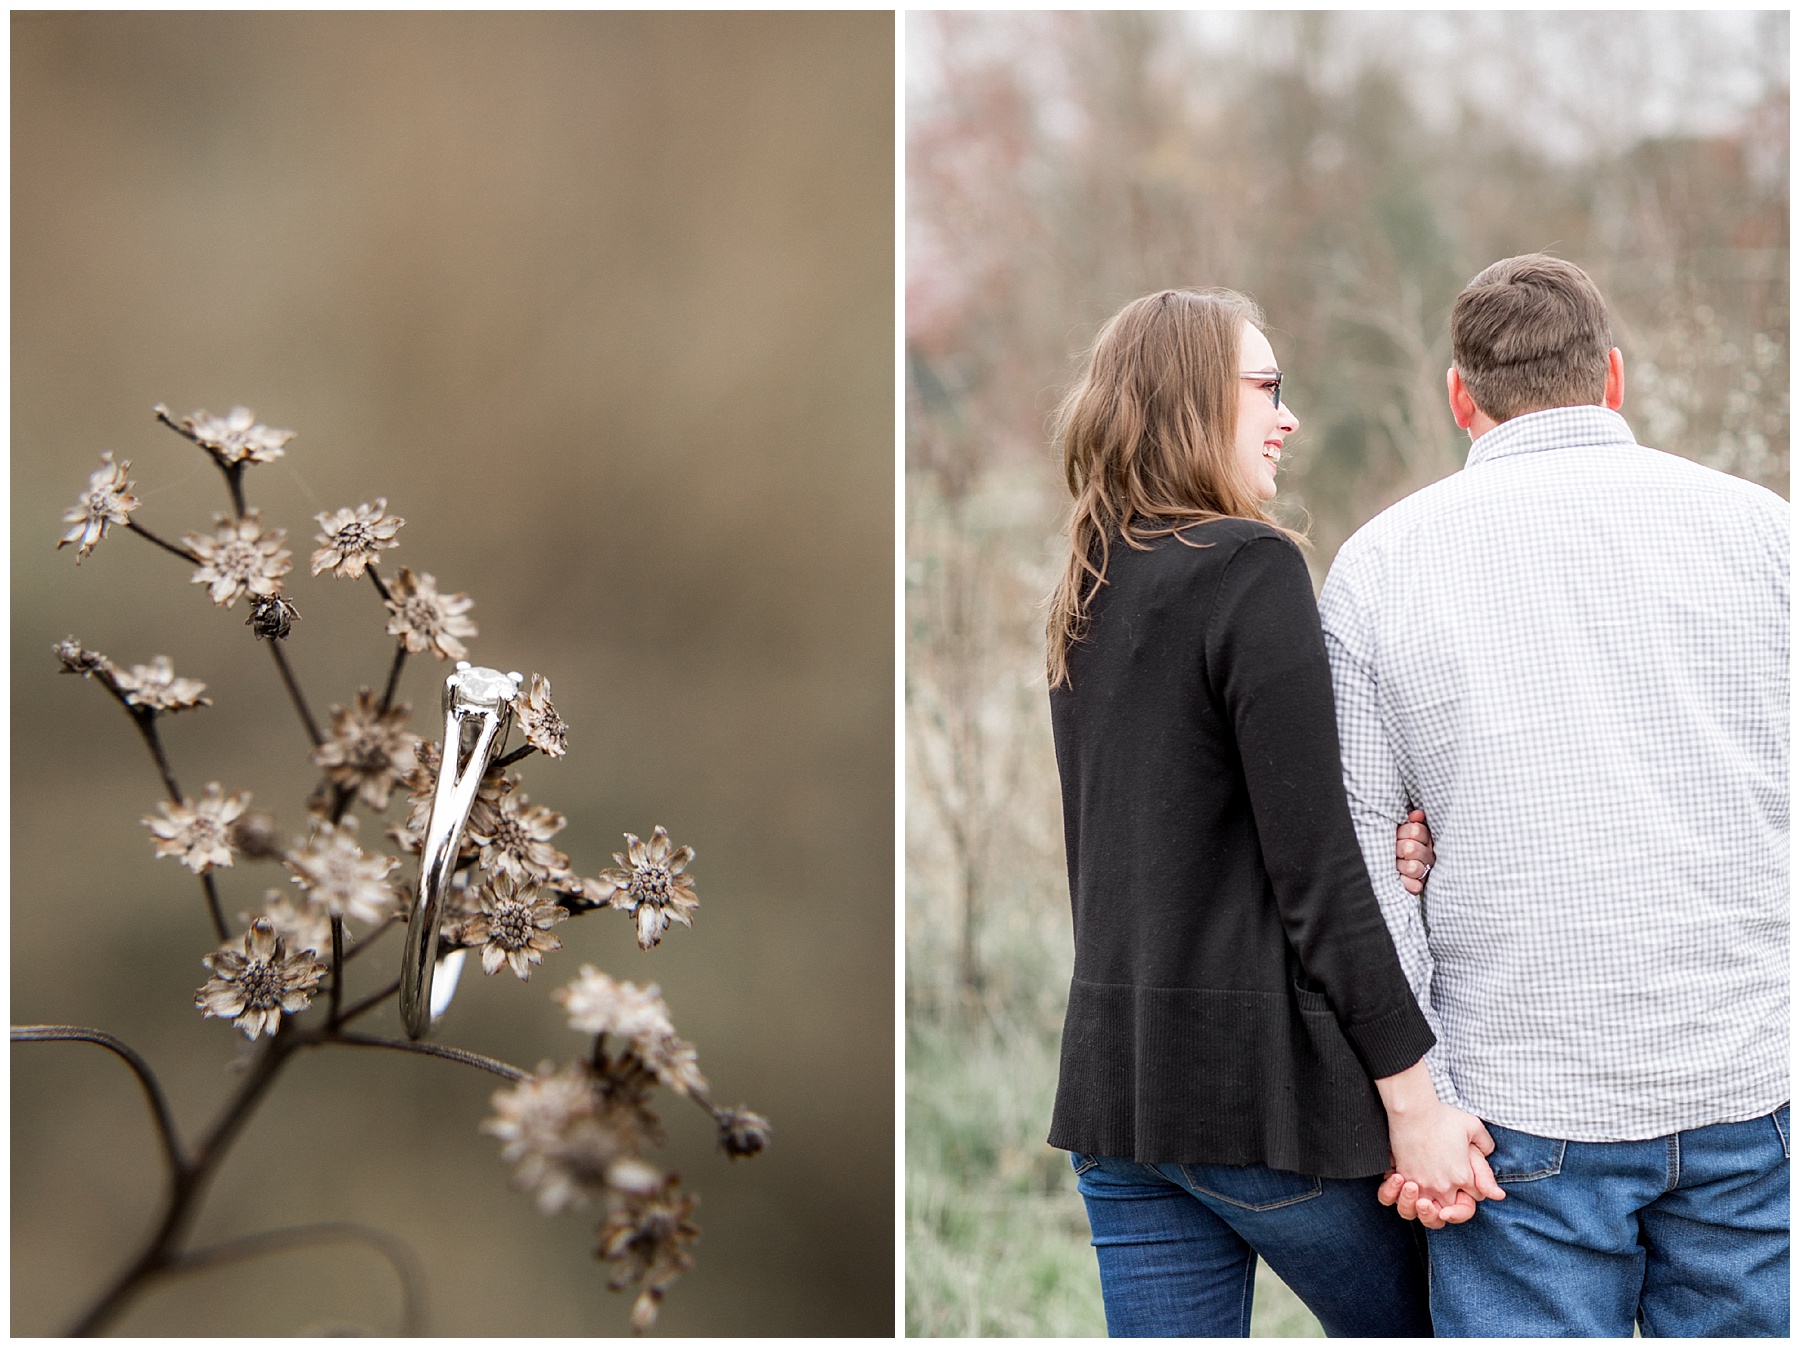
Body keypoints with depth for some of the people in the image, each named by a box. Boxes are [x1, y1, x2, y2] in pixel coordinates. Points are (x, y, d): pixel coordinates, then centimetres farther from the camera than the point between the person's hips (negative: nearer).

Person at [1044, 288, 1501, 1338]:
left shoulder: (1089, 596, 13)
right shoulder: (1252, 567, -11)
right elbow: (1314, 868, -16)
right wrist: (1412, 1095, -15)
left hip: (1116, 1086, 7)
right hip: (1267, 1080, -7)